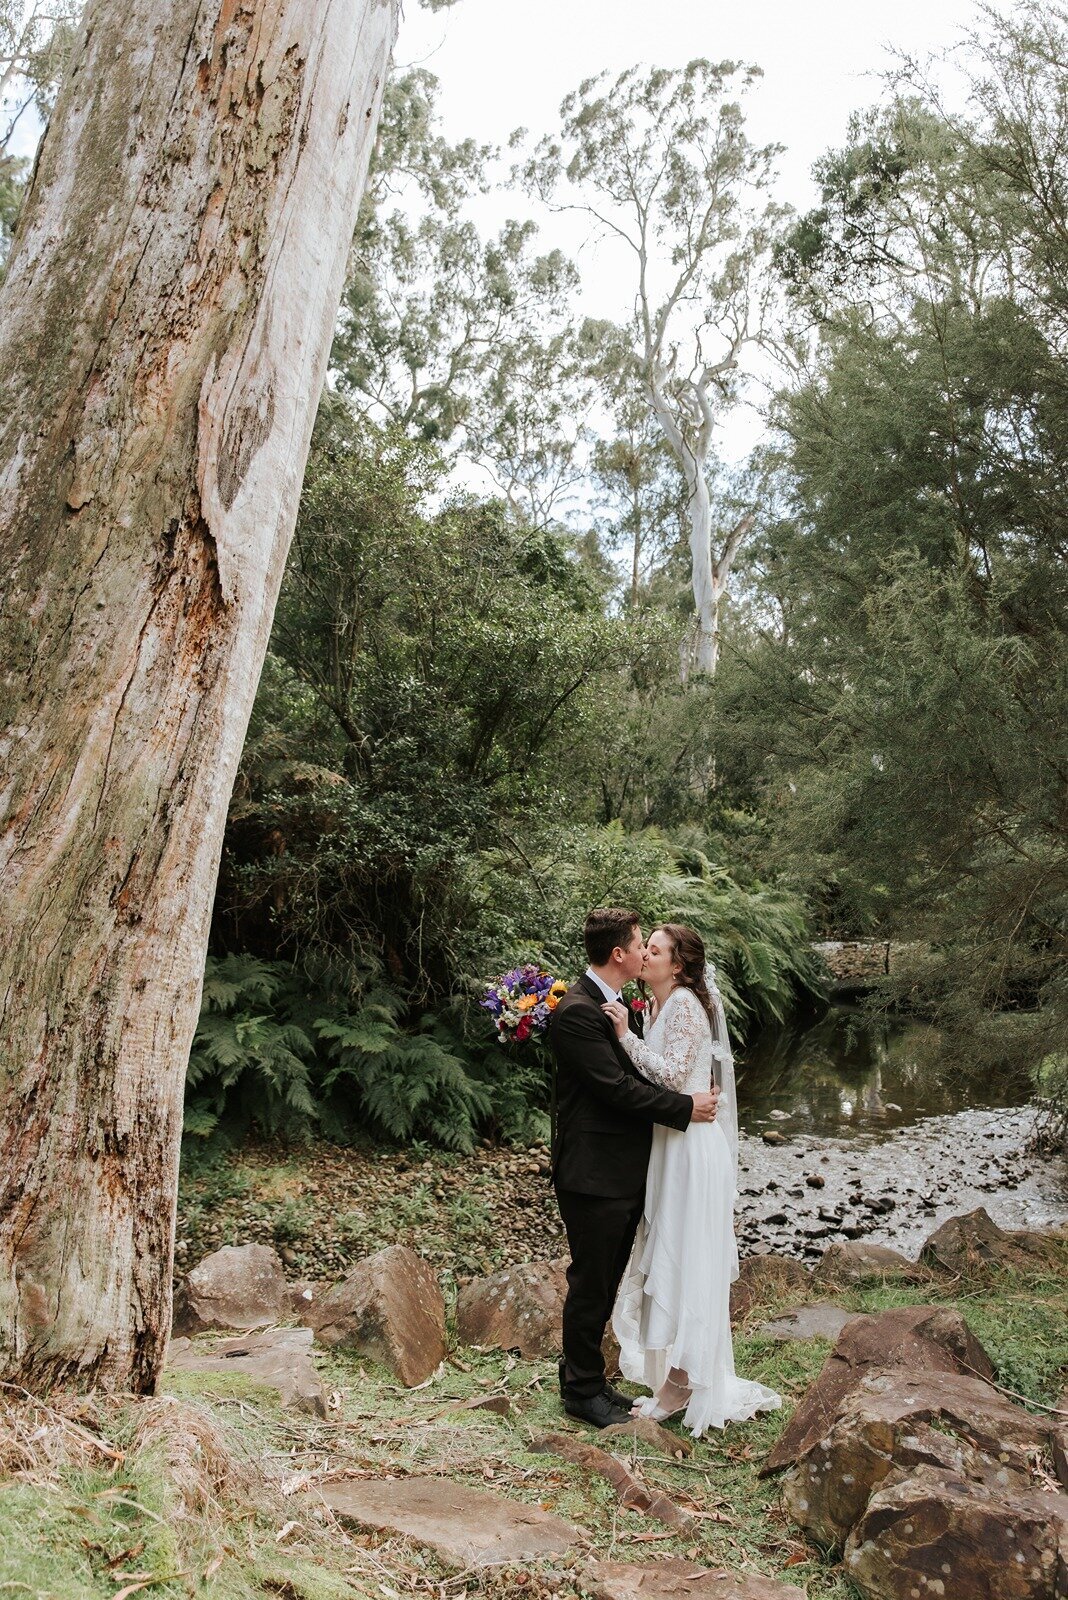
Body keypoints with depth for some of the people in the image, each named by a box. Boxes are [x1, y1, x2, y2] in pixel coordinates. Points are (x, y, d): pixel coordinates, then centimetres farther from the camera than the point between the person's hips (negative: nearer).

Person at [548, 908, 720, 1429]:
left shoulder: (616, 1004, 12)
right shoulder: (577, 1011, -20)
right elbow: (617, 1087, -23)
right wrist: (686, 1107, -16)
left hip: (625, 1172, 10)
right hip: (594, 1175, -10)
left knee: (604, 1282, 20)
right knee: (590, 1284, 6)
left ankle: (584, 1378, 35)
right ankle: (582, 1391, 23)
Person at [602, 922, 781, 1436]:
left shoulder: (685, 1004, -16)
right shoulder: (666, 1004, 13)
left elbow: (673, 1075, -23)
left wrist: (627, 1036, -23)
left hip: (690, 1148, -10)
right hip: (671, 1146, 10)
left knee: (681, 1259, -1)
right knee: (667, 1258, 16)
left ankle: (681, 1384, 12)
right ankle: (679, 1377, 29)